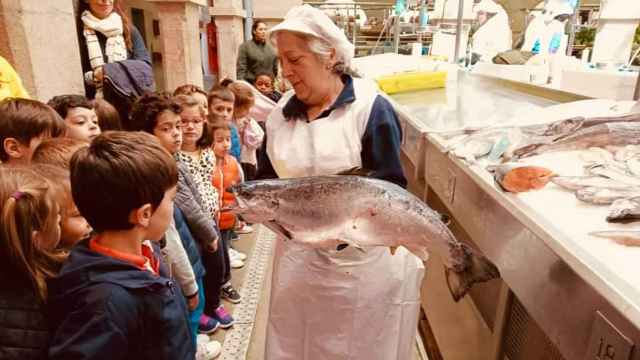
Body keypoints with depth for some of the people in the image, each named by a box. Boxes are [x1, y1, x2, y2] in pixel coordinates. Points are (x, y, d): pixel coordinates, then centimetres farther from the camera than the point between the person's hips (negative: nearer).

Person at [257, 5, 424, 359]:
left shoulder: (370, 107, -13)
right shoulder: (282, 113, 5)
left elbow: (391, 188, -14)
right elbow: (269, 177, 12)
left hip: (363, 261, -5)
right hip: (298, 256, 5)